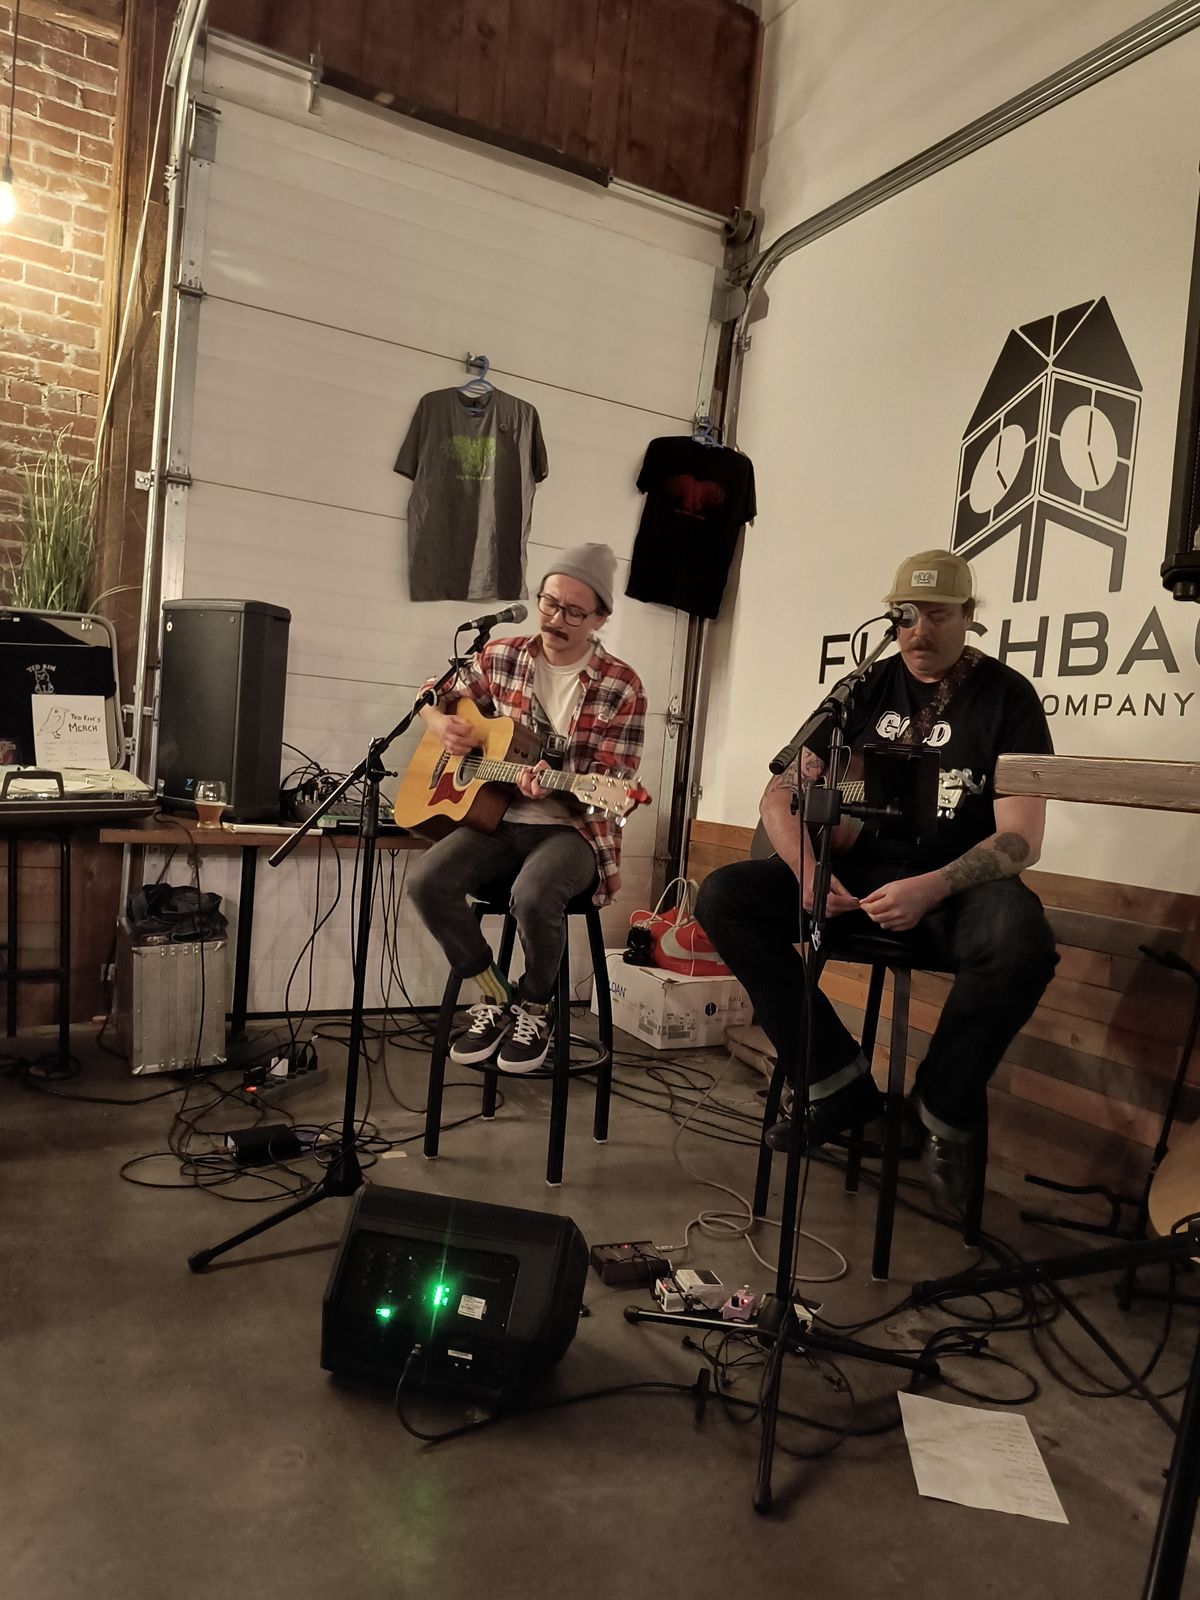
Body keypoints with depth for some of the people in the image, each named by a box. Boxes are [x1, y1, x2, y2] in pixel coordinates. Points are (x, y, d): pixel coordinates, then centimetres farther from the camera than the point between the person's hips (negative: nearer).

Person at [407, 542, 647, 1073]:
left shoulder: (621, 687, -7)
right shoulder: (499, 658, 4)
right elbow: (432, 697, 18)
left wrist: (554, 788, -29)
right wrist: (443, 724, -6)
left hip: (574, 828, -4)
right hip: (498, 817, 4)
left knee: (533, 896, -35)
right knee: (426, 881, -23)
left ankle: (534, 1009, -3)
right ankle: (494, 996, 0)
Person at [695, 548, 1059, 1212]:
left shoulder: (1007, 696, -2)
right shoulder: (868, 688, 8)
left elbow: (1020, 838, -10)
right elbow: (783, 792, 3)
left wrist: (932, 889, -28)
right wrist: (807, 871, -17)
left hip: (959, 882, -3)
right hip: (860, 873, 4)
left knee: (1021, 944, -37)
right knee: (723, 897, -17)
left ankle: (944, 1114, -9)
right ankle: (839, 1083, -10)